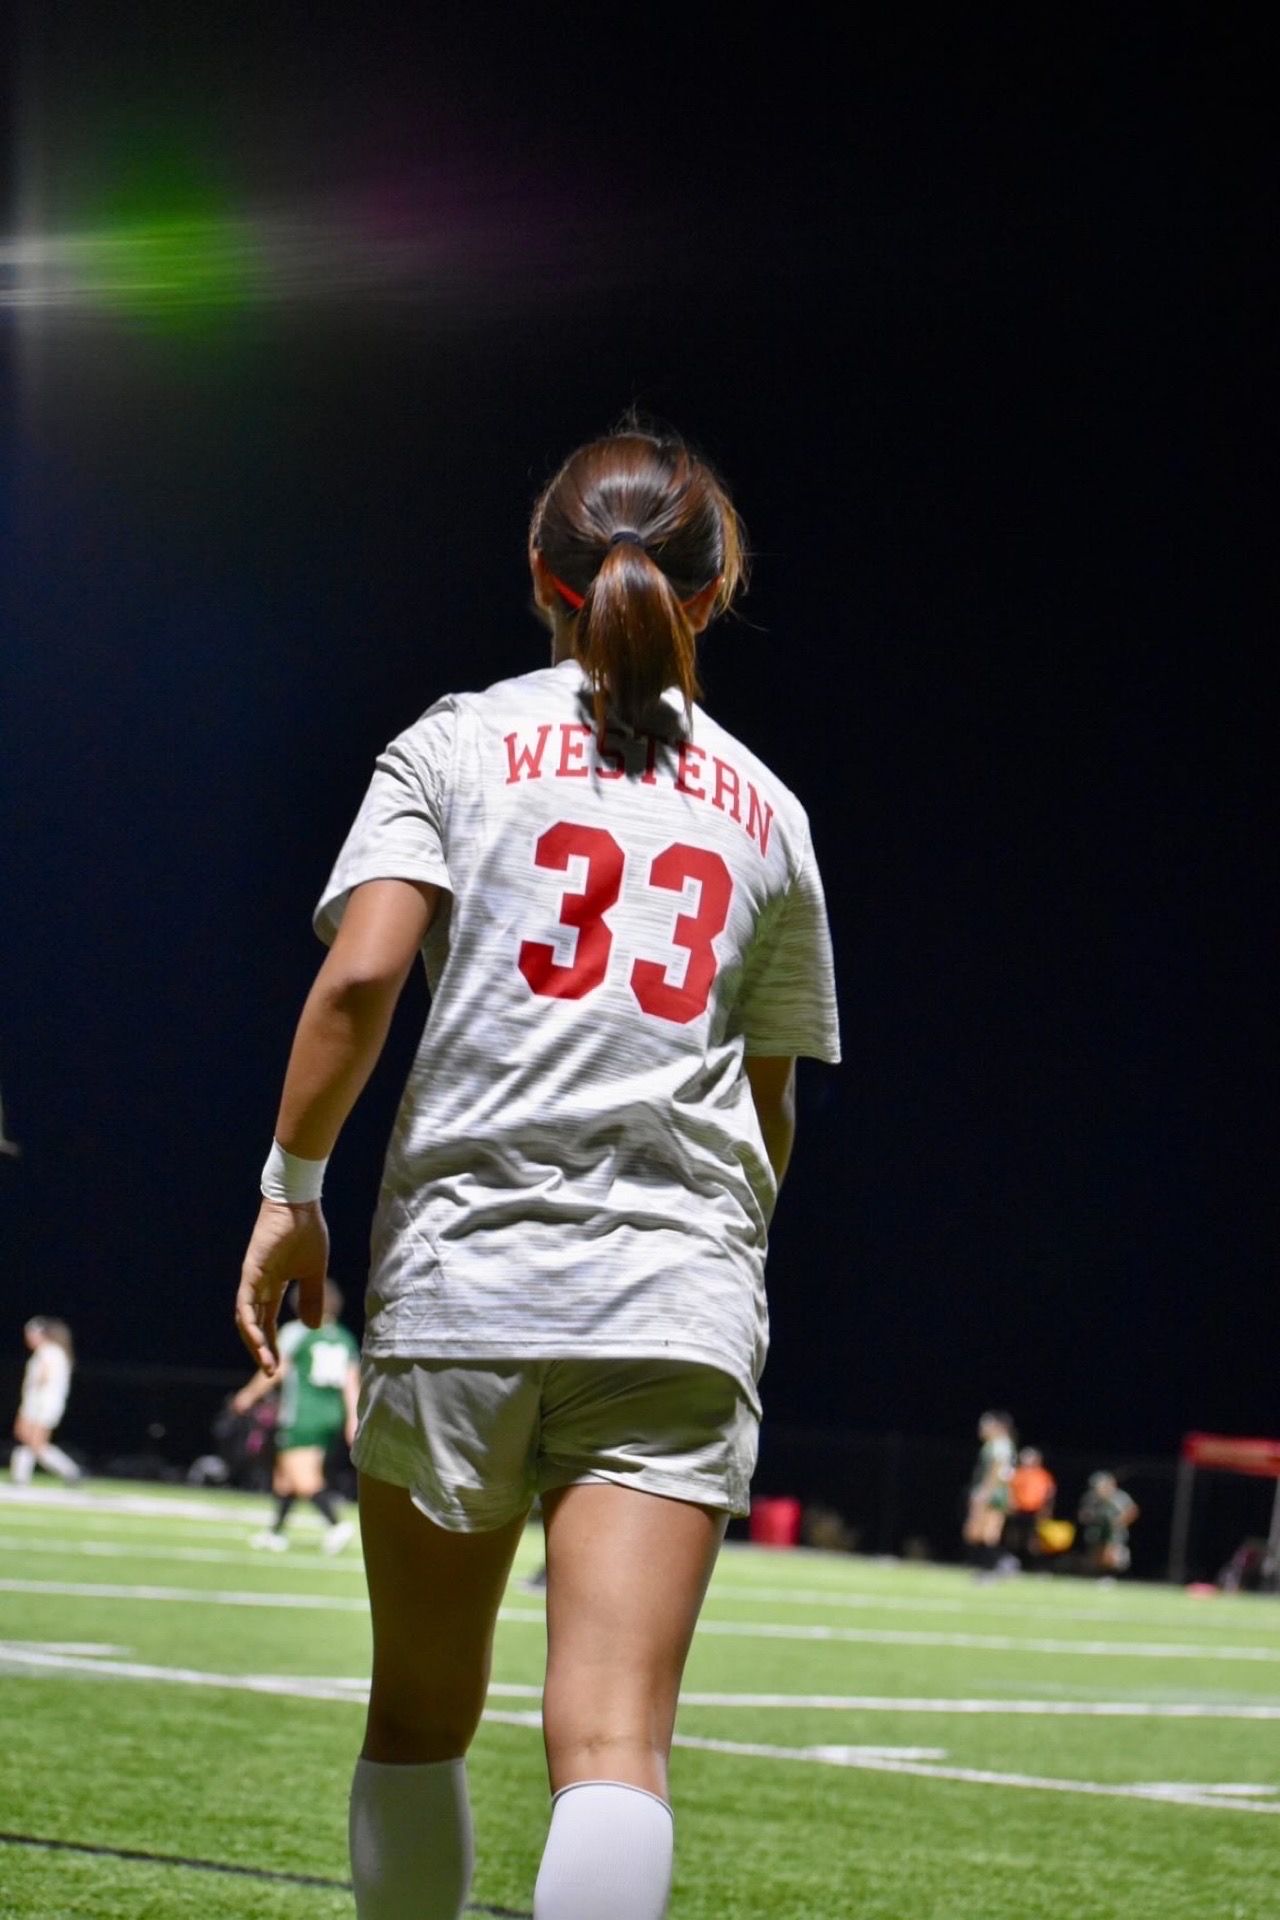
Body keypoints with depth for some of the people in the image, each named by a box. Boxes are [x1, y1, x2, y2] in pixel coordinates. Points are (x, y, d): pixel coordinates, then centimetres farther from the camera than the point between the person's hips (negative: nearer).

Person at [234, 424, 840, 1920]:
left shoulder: (459, 744, 8)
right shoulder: (764, 809, 16)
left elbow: (360, 974, -7)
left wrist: (291, 1188, 2)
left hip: (458, 1273, -1)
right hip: (682, 1298, 1)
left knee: (418, 1720, 14)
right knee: (614, 1738, -10)